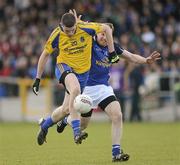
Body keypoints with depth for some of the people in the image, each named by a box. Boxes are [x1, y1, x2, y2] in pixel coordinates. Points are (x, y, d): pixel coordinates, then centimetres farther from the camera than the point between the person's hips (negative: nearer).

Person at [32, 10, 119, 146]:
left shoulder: (85, 28, -16)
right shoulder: (56, 36, -13)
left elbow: (106, 28, -2)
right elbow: (45, 54, 1)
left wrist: (112, 52, -2)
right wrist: (38, 79, 2)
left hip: (82, 72, 2)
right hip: (65, 67, -2)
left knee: (67, 109, 2)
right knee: (75, 88, -37)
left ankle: (45, 125, 35)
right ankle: (76, 132, -39)